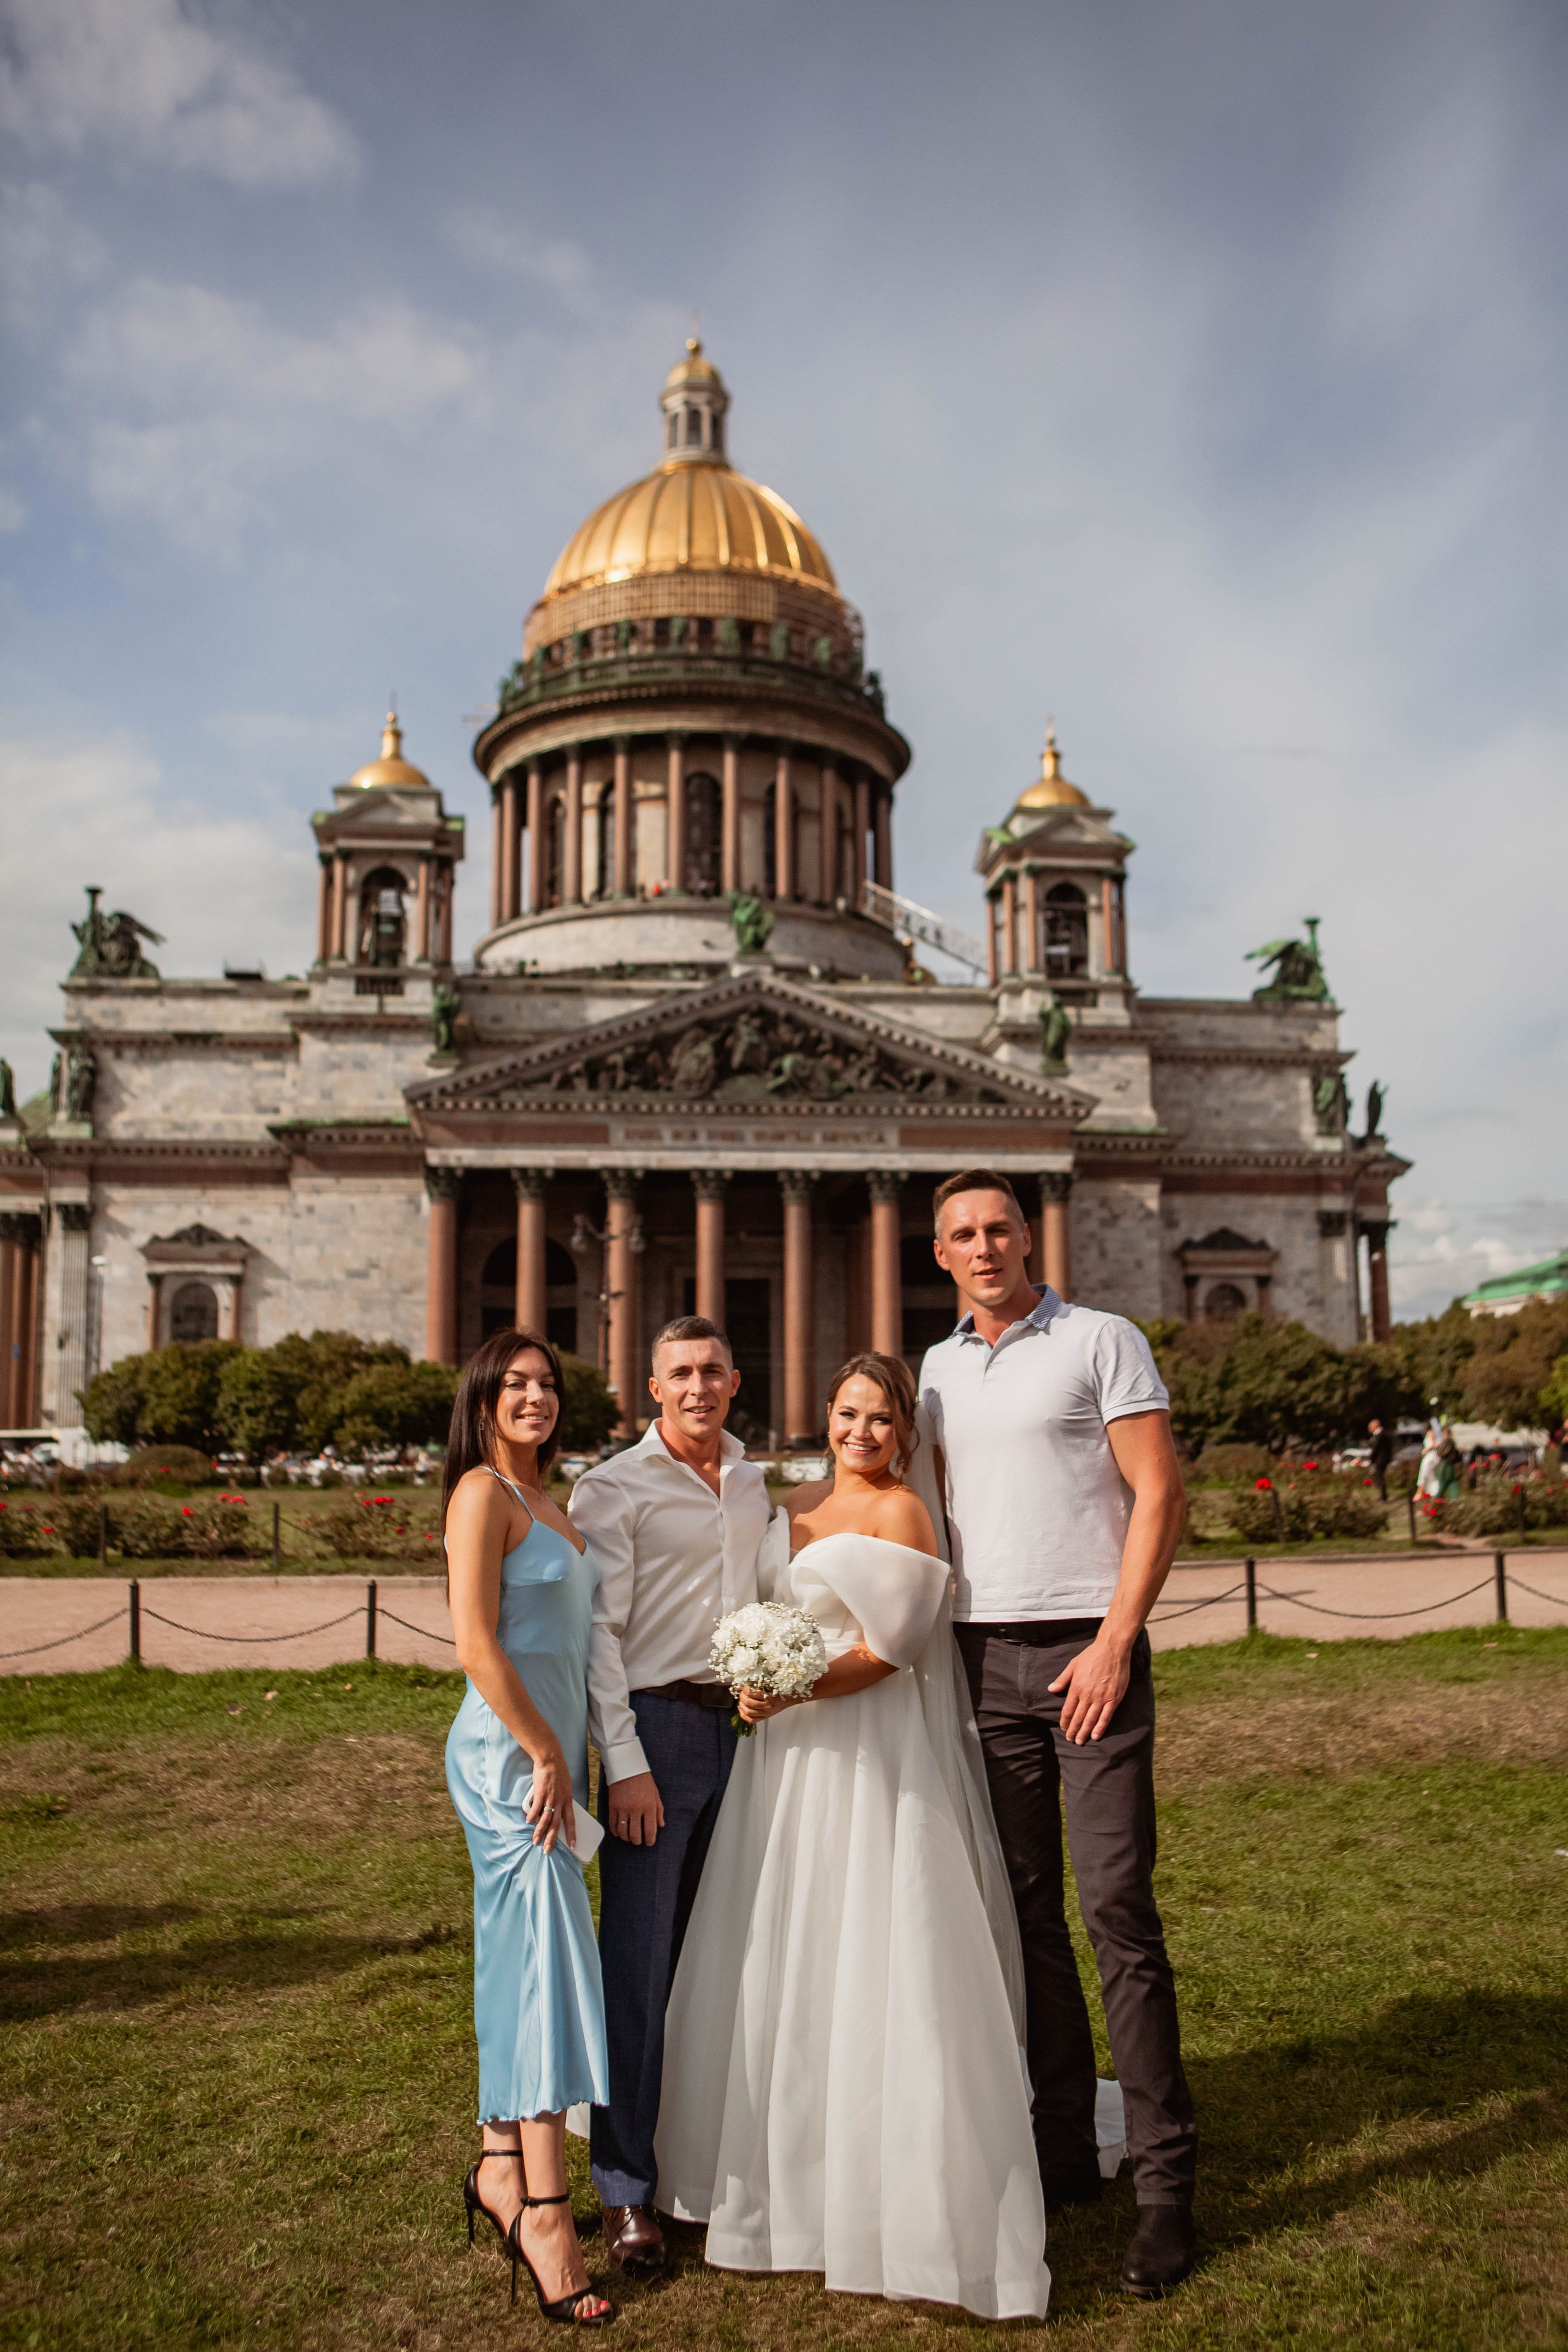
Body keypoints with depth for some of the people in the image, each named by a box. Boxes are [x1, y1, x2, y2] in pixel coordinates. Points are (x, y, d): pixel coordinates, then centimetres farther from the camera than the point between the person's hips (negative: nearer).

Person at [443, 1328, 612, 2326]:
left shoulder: (547, 1500, 16)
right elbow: (477, 1646, -18)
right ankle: (544, 2210, -4)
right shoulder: (483, 1492, -11)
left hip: (553, 1747, 9)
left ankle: (503, 2168, 25)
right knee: (547, 1954, -9)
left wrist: (567, 1756, 15)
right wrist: (546, 1757, -15)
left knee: (526, 1961, 14)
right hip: (511, 1754, -9)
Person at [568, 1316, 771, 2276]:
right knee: (641, 1957, -3)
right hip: (658, 1727, -6)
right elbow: (598, 1633, -9)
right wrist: (625, 1763, -15)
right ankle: (626, 2188, 7)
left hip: (744, 1727, 6)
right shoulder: (614, 1488, -5)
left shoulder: (754, 1483, 13)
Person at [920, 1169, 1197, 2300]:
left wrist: (1114, 1642, -13)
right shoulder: (939, 1368, 14)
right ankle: (1063, 2151, 20)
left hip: (1088, 1652, -5)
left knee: (1119, 1910, -6)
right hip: (981, 1658, 5)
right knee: (1025, 1912, 9)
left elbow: (1161, 1495, -6)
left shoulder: (1103, 1341, -1)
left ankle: (1166, 2178, 5)